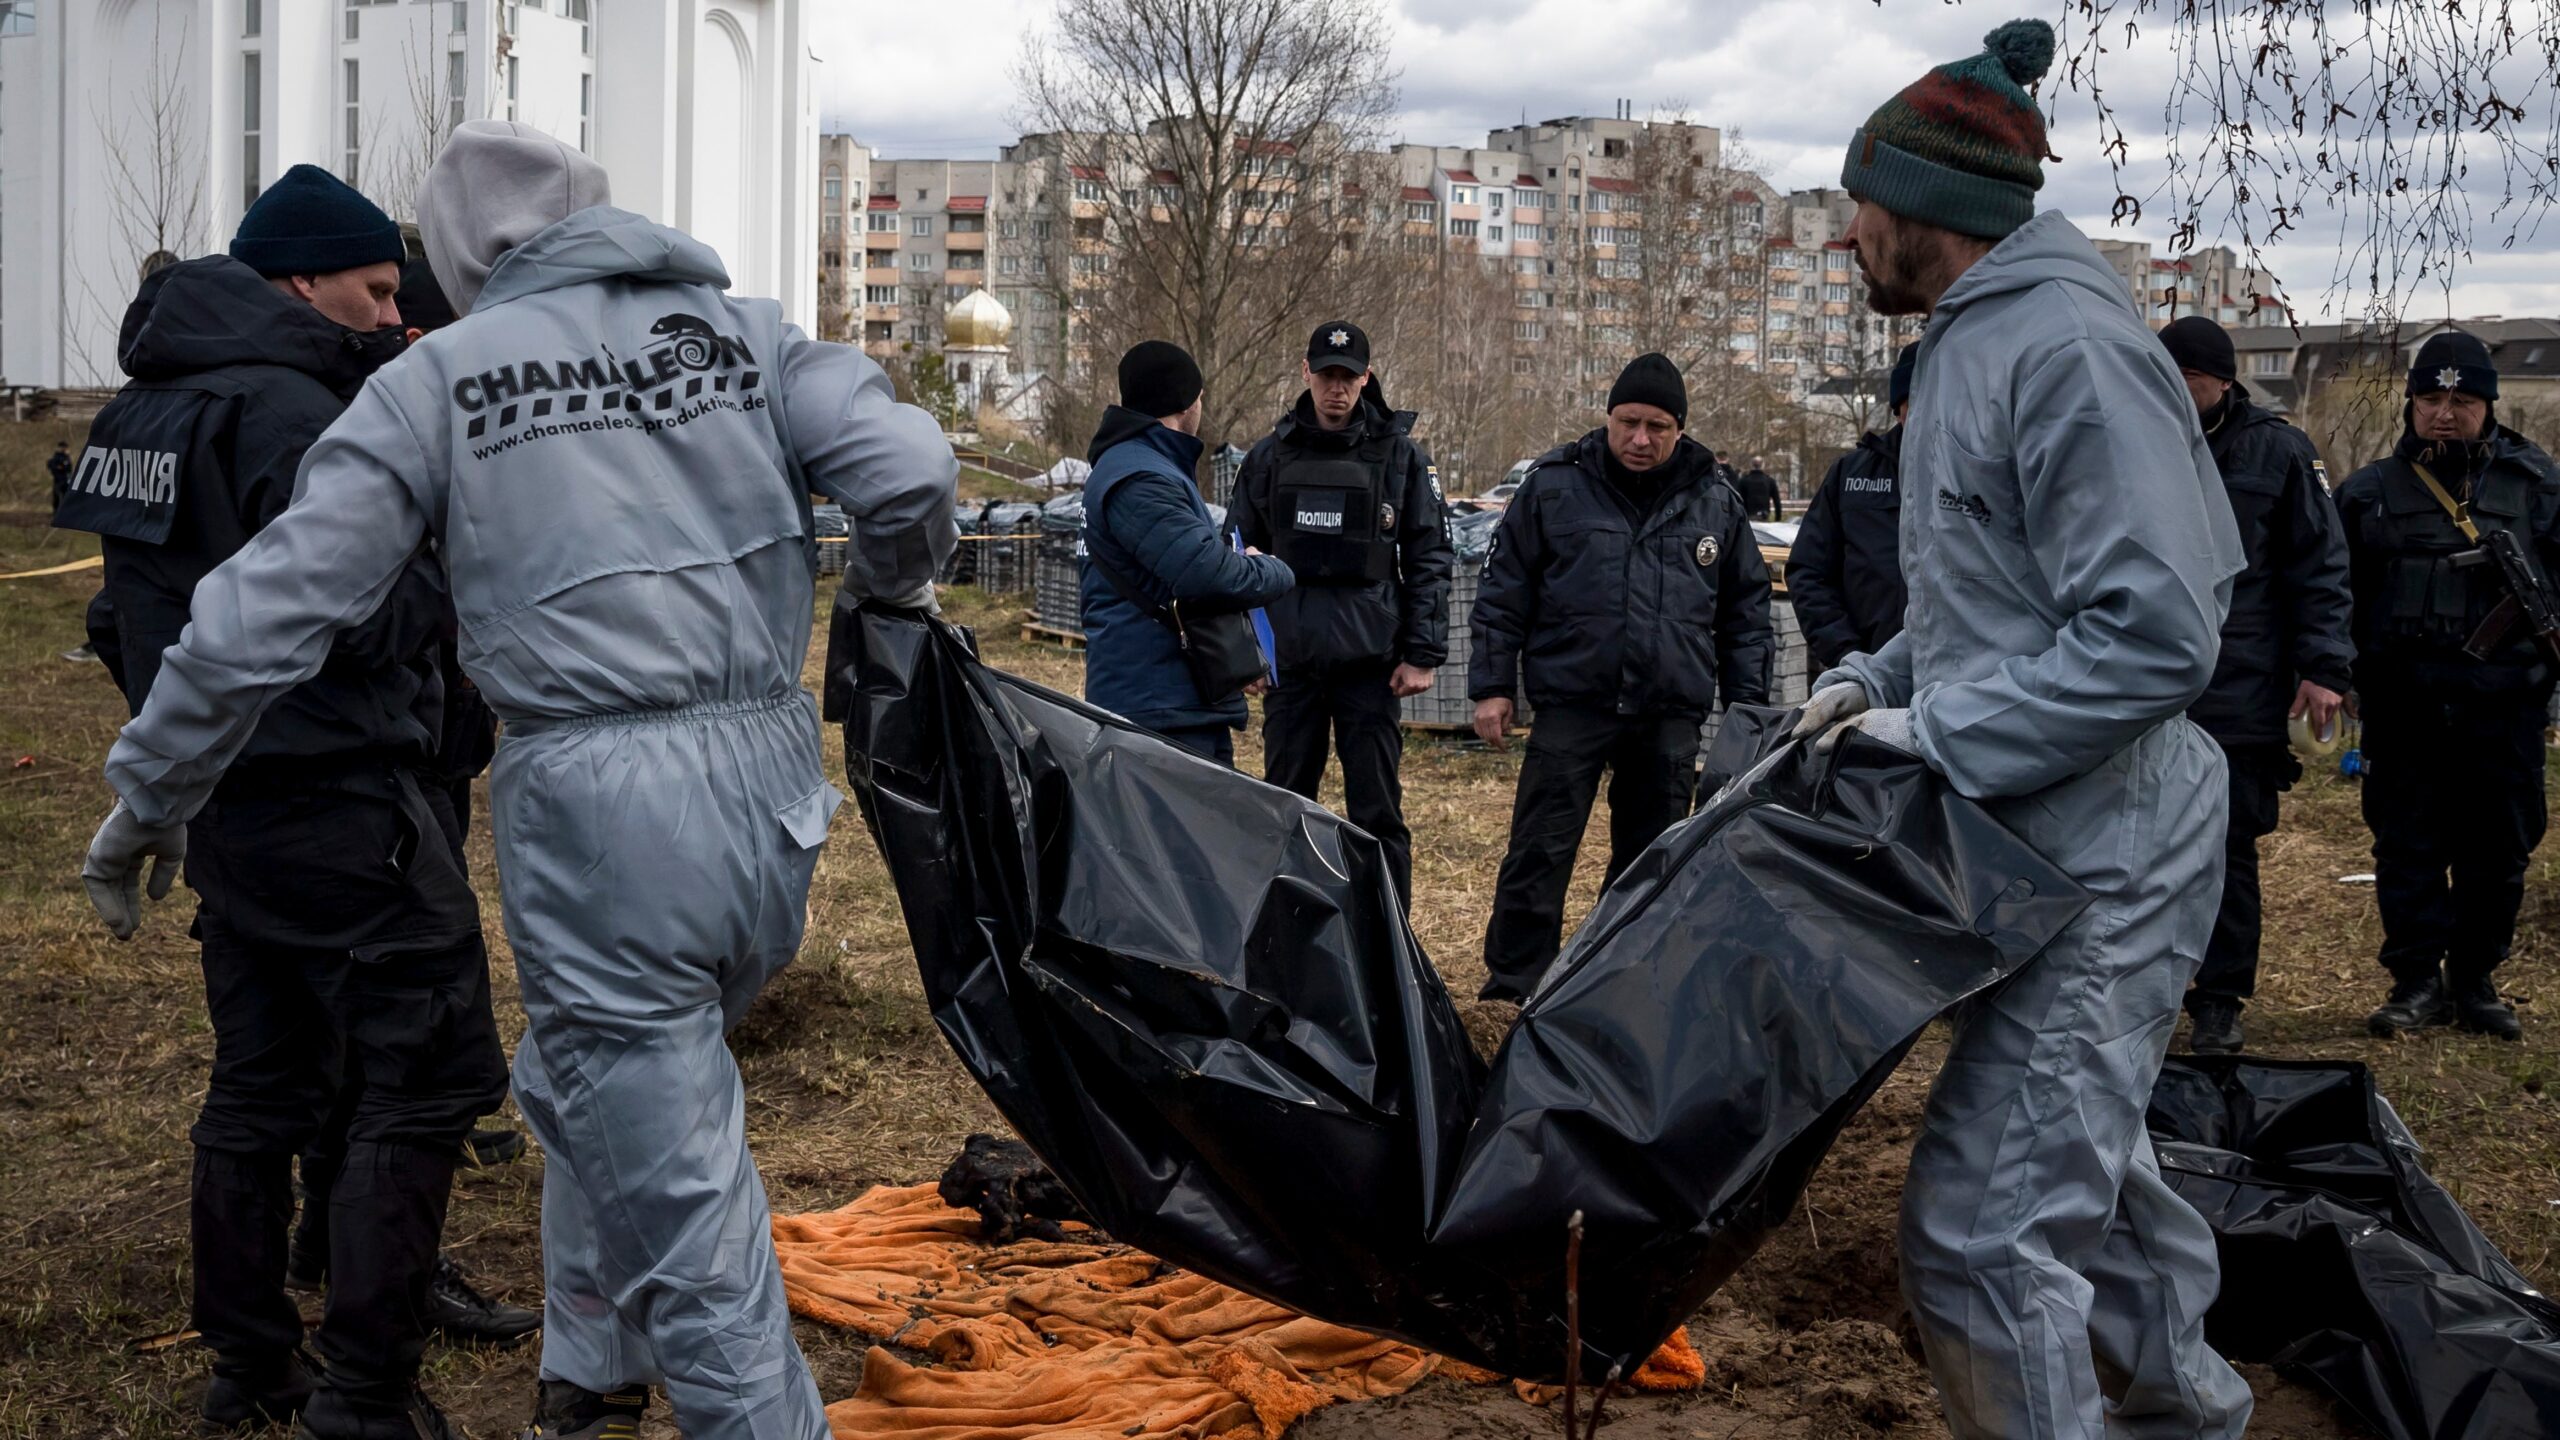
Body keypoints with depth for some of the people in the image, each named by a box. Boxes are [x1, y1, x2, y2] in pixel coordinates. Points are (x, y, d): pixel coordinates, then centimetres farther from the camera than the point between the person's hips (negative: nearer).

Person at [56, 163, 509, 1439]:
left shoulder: (145, 410, 13)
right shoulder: (291, 413, -17)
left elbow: (153, 607, 19)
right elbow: (363, 625, -21)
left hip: (224, 798, 10)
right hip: (334, 797, -10)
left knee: (260, 1082, 17)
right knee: (429, 1073, -4)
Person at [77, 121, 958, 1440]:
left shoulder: (440, 379, 2)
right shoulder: (740, 330, 9)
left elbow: (268, 611, -1)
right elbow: (911, 471, -3)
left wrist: (147, 800, 11)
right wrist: (893, 587, 20)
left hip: (595, 807, -5)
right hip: (772, 787, 5)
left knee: (682, 1211, 4)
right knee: (597, 1097, 28)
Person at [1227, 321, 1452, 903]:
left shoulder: (1400, 455, 1)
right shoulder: (1270, 457, 8)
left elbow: (1429, 559, 0)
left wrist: (1422, 653, -6)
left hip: (1369, 659, -3)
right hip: (1289, 659, 3)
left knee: (1376, 811, 1)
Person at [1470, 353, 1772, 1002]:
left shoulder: (1716, 504, 7)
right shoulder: (1554, 487, 0)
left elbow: (1746, 610, 14)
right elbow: (1504, 591, 3)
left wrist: (1747, 705, 10)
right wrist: (1493, 684, -2)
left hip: (1672, 718, 3)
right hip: (1571, 703, -2)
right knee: (1540, 853, -4)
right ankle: (1512, 985, 5)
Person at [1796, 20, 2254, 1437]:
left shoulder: (2068, 352, -20)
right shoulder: (1976, 345, 12)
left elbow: (2154, 636, -26)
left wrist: (1940, 736, -21)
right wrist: (1879, 681, 7)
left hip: (2100, 859, -11)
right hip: (2054, 841, 11)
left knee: (1981, 1224, -13)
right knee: (2081, 1146, 26)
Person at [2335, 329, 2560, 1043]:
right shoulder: (2371, 490, 7)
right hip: (2404, 710, 0)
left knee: (2497, 851, 8)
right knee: (2406, 848, 3)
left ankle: (2475, 981, 22)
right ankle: (2418, 981, 13)